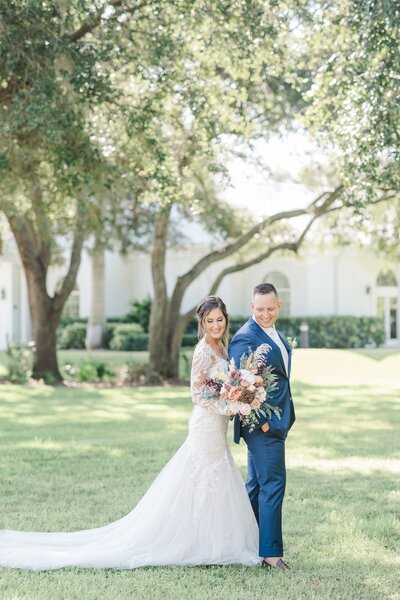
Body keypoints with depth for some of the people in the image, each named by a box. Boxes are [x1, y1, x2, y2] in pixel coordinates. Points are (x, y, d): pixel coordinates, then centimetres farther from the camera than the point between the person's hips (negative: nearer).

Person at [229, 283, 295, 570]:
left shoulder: (274, 334, 15)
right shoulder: (245, 338, -15)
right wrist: (261, 420, -22)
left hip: (277, 421, 10)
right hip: (262, 422, -10)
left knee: (257, 484, 15)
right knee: (272, 483, -9)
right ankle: (270, 551, -6)